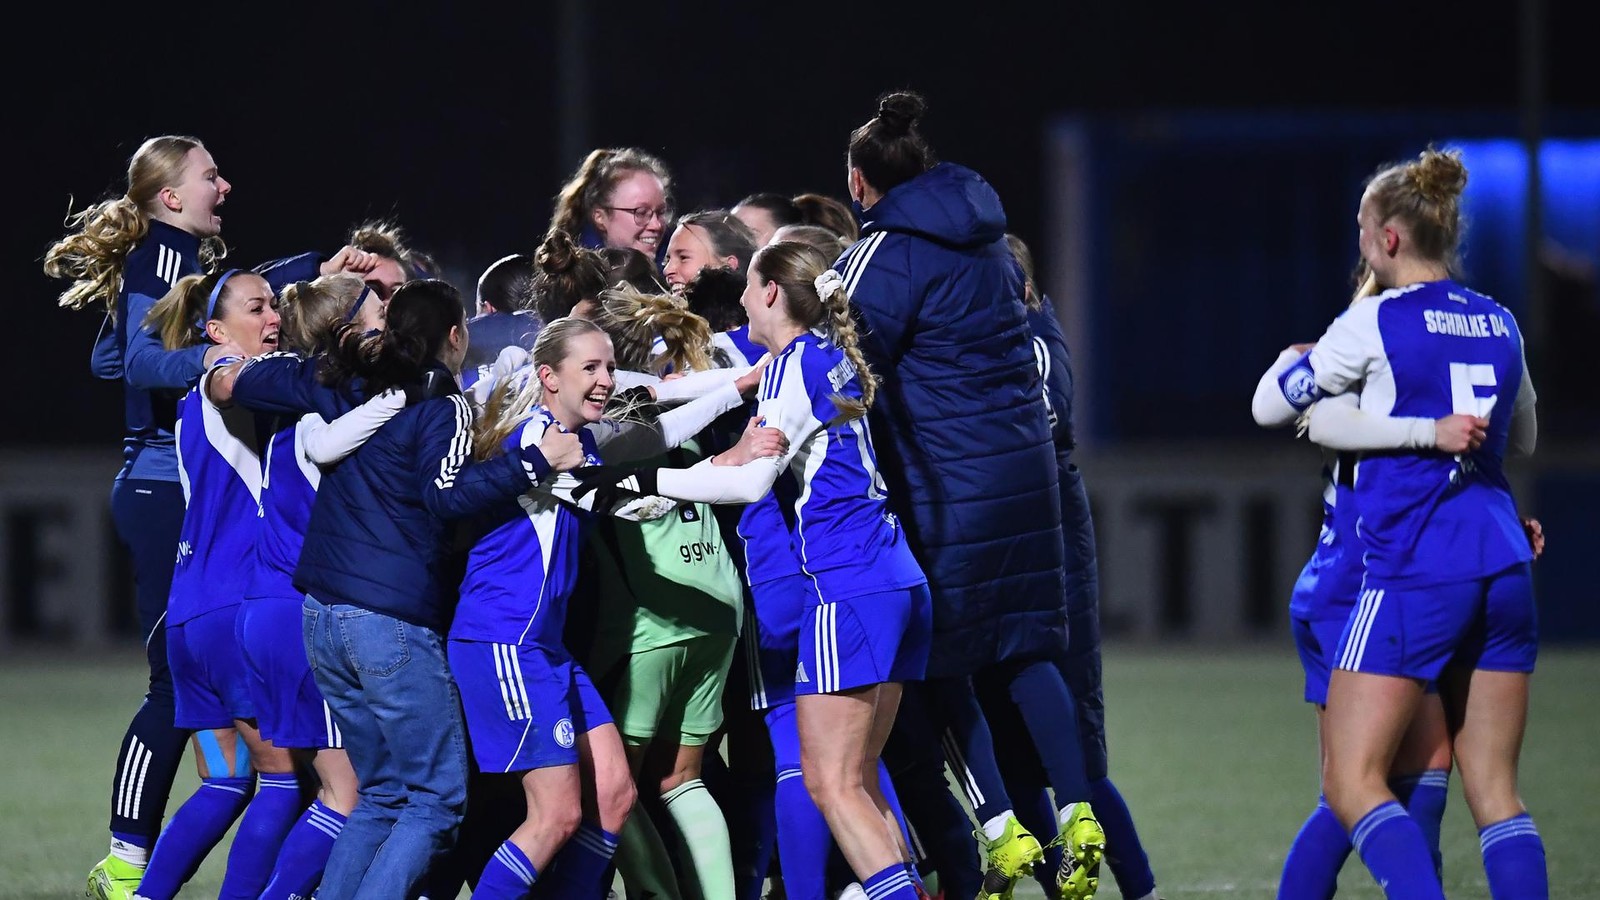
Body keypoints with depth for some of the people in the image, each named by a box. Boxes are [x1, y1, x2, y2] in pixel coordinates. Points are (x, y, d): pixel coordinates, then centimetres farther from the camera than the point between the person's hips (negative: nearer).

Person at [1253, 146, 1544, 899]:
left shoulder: (1376, 322, -5)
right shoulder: (1499, 324, 12)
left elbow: (1270, 407, 7)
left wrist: (1294, 359, 27)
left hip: (1414, 574, -6)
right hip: (1504, 568, 6)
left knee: (1352, 780, -4)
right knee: (1494, 792, 7)